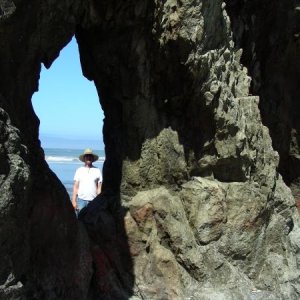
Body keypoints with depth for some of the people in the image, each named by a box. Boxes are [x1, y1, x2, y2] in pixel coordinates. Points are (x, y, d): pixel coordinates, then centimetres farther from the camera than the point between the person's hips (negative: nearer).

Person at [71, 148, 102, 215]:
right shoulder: (79, 170, 7)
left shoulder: (97, 171, 6)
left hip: (93, 200, 0)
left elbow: (99, 187, 6)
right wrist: (74, 200, -1)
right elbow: (75, 187, 6)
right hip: (81, 200, 0)